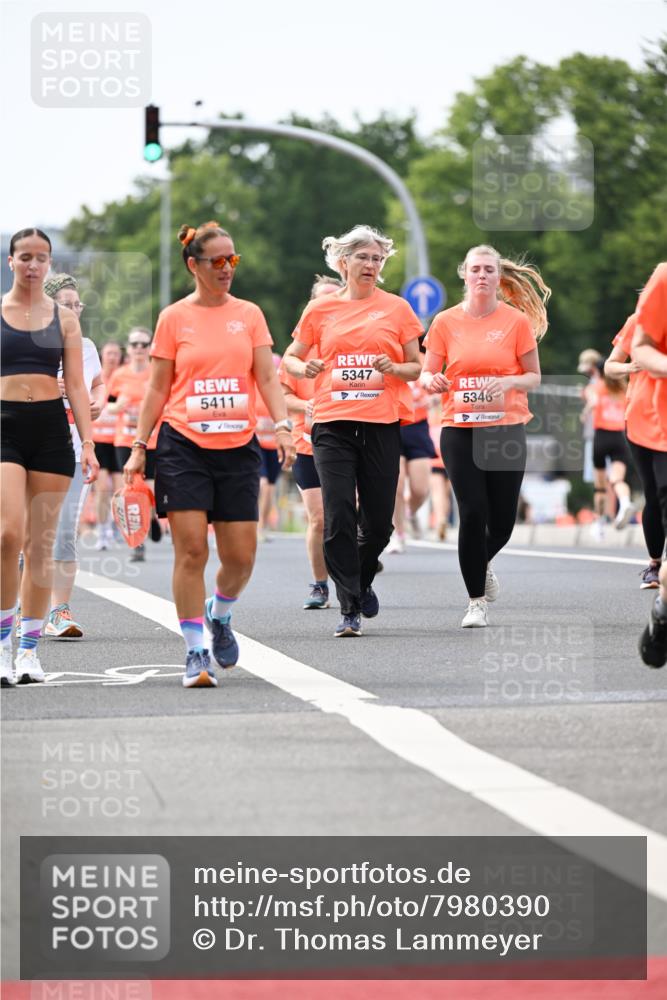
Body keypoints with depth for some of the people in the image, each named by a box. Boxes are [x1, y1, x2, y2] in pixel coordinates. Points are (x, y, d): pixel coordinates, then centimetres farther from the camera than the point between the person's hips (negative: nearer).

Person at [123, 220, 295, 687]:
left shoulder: (249, 314, 8)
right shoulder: (175, 318, 3)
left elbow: (267, 377, 4)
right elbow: (158, 388, 7)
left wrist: (283, 426, -12)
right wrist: (140, 446, 2)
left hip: (238, 447, 2)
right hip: (184, 446, -2)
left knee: (241, 555, 0)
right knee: (191, 550, -9)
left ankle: (220, 615, 31)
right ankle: (196, 652, -2)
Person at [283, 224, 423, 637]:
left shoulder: (397, 308, 7)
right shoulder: (320, 310, 8)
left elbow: (416, 368, 11)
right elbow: (290, 358, 17)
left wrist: (393, 368, -11)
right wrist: (305, 368, -6)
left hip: (382, 424, 1)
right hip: (332, 422, 0)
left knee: (378, 522, 3)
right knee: (339, 517, -11)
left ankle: (363, 581, 33)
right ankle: (350, 609, -6)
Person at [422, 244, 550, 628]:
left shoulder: (517, 321, 1)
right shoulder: (446, 322, 3)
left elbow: (534, 377, 5)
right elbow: (427, 374, 8)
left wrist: (509, 381, -16)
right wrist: (432, 381, -16)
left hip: (506, 430, 0)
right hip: (460, 429, 0)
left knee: (503, 519, 2)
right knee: (472, 513, -9)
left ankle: (482, 562, 37)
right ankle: (477, 601, 3)